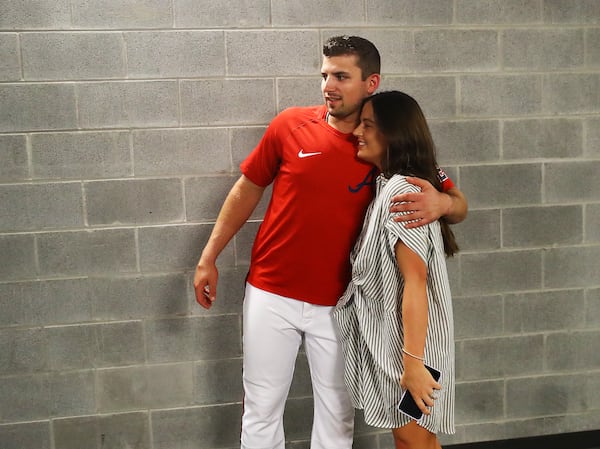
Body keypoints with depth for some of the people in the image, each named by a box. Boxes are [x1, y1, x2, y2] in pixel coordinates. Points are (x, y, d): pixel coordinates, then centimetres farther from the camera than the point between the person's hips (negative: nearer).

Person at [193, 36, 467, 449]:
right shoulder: (290, 125, -6)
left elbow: (458, 205, -3)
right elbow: (248, 189, 5)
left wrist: (442, 203, -28)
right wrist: (209, 258, 4)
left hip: (337, 303, 0)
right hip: (270, 293, 1)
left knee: (337, 413, 13)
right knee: (261, 408, 12)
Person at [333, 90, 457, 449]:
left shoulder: (401, 190, -20)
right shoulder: (387, 186, 10)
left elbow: (415, 281, -25)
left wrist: (412, 361, -25)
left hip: (408, 338, -9)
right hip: (389, 334, 9)